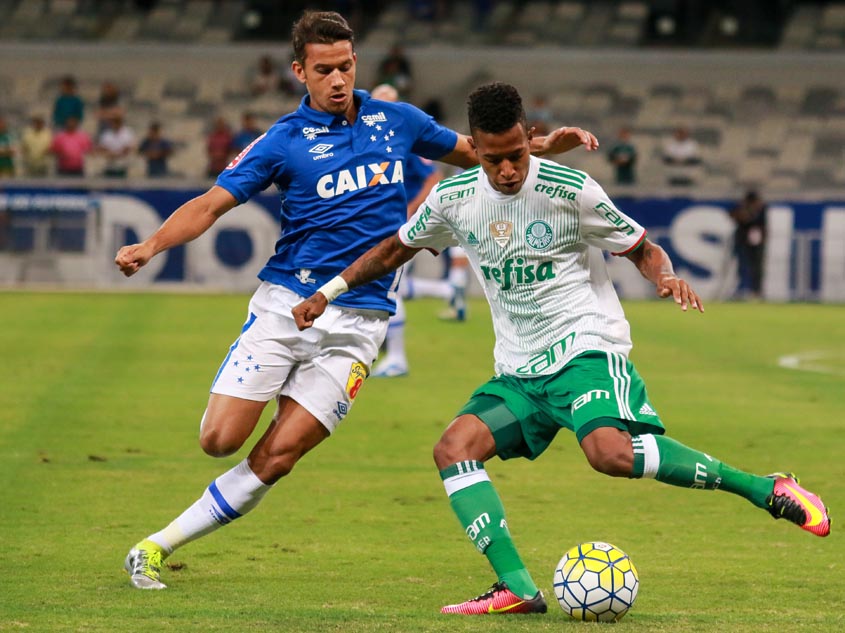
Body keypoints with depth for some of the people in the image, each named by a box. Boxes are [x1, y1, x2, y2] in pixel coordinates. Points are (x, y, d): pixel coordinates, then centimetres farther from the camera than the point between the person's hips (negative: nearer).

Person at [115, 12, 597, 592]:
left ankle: (159, 546, 0)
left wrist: (544, 146, 8)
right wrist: (150, 246, -21)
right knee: (221, 439, -11)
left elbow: (473, 153, 22)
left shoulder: (396, 121, 8)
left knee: (277, 456, -9)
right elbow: (211, 204, -4)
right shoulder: (284, 141, -1)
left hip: (358, 320, 1)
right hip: (284, 304, -1)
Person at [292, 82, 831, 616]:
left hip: (586, 348, -6)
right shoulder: (454, 198, 2)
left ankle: (764, 488, -22)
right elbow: (396, 250, 20)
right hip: (519, 370, 6)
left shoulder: (571, 190, -11)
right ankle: (518, 588, -21)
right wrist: (327, 294, 14)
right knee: (454, 448, -17)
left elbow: (642, 249, 0)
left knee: (611, 452, -33)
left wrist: (665, 276, -22)